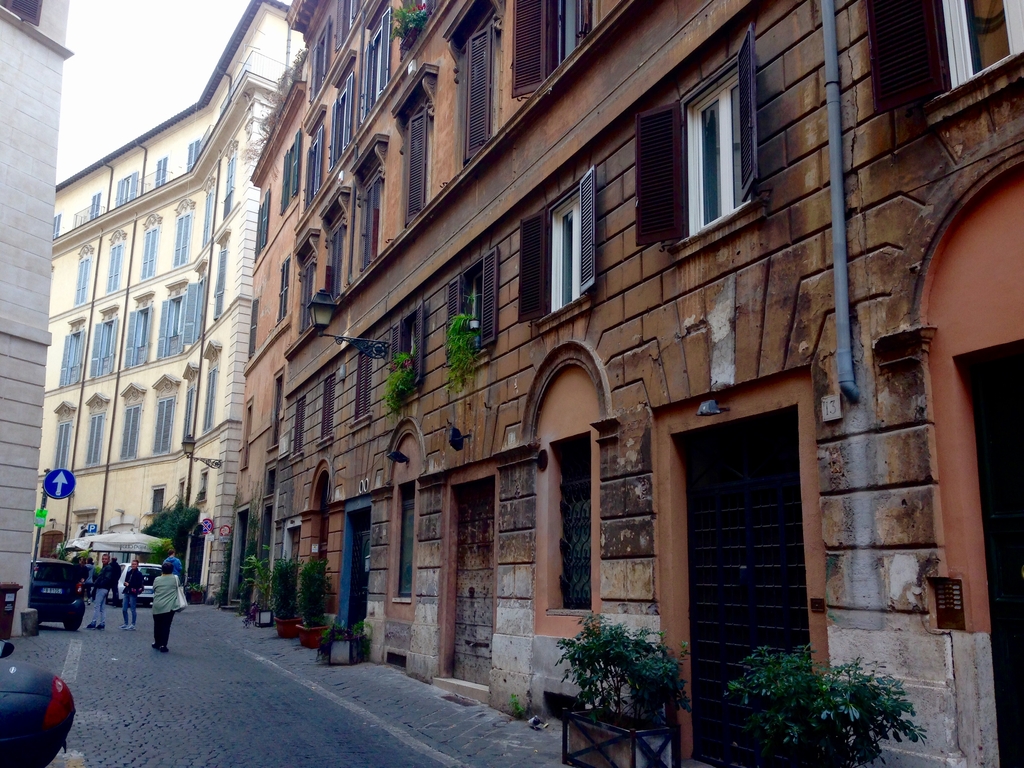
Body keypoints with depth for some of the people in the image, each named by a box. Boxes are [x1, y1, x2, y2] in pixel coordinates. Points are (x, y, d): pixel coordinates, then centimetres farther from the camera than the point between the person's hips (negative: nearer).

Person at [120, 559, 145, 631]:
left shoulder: (139, 574, -5)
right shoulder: (129, 572, 13)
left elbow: (139, 584, -11)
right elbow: (125, 581, 18)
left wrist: (128, 584, -13)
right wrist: (125, 583, -5)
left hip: (133, 593, -6)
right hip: (127, 592, 6)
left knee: (133, 610, -2)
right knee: (124, 609, 7)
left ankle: (133, 625, 4)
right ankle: (126, 624, 19)